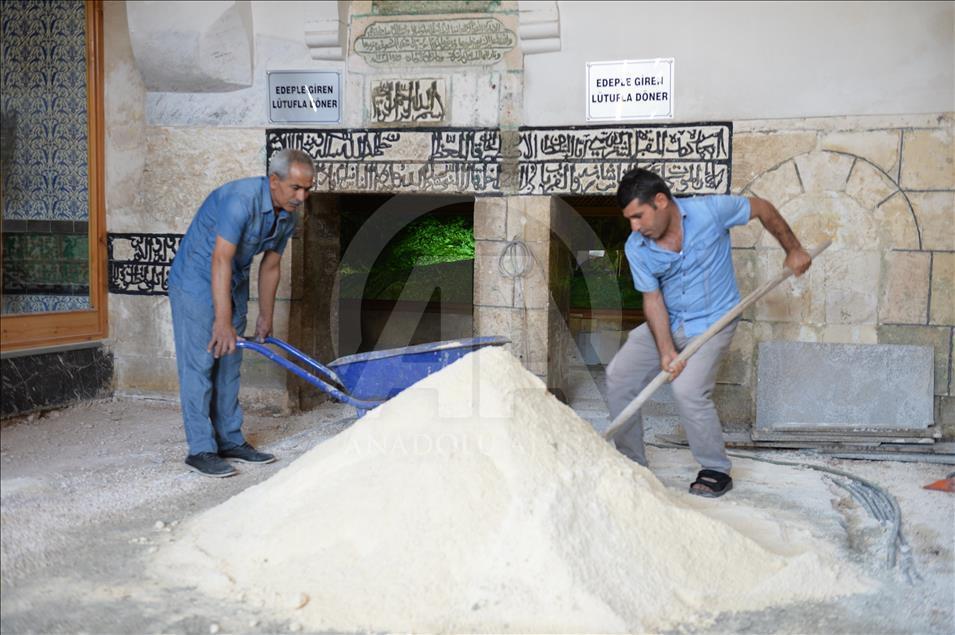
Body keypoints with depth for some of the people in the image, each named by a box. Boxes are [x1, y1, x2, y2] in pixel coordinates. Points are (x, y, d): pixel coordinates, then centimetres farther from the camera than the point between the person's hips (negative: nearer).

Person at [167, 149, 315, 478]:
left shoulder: (289, 216, -3)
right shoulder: (241, 199, -30)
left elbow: (269, 267, 8)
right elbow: (221, 261, -33)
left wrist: (266, 317, 13)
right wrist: (223, 321, -36)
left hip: (234, 286, 8)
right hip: (196, 281, -8)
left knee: (229, 365, 11)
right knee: (200, 364, -8)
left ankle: (230, 441, 20)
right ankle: (201, 449, -2)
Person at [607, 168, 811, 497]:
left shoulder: (709, 210, -19)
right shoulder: (636, 248, -9)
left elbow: (762, 209, -2)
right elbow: (652, 299, -8)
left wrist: (794, 251, 5)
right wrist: (666, 351, -19)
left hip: (711, 321, -5)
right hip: (668, 322, 5)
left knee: (688, 389, -24)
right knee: (619, 375, -4)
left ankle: (717, 471, -2)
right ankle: (631, 463, 11)